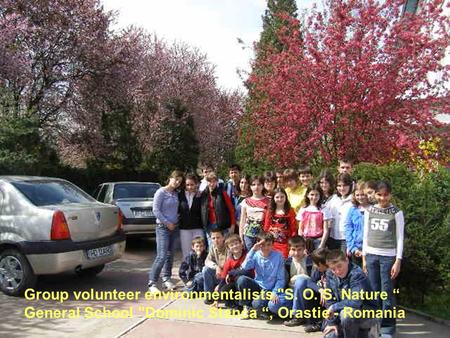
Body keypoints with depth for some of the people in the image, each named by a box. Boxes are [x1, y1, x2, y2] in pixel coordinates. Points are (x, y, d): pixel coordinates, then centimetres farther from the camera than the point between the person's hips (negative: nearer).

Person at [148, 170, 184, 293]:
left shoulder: (176, 194, 10)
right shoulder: (161, 192, -8)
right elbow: (156, 210, -12)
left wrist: (176, 222, 3)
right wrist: (167, 223, -11)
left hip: (174, 227, 7)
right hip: (163, 227, -6)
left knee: (170, 255, 10)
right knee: (161, 256, -12)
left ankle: (166, 280, 20)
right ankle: (152, 283, -5)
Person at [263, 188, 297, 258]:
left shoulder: (290, 211, 0)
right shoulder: (269, 211, 6)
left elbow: (293, 228, -1)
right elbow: (266, 227, 9)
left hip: (285, 243, -2)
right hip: (271, 243, 2)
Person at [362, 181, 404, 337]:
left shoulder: (396, 213, -2)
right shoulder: (369, 211, 6)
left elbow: (400, 238, -2)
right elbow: (365, 235, 10)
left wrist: (398, 261, -7)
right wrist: (364, 258, 8)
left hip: (388, 256, -3)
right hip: (371, 255, 3)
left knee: (387, 292, 0)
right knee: (374, 291, 7)